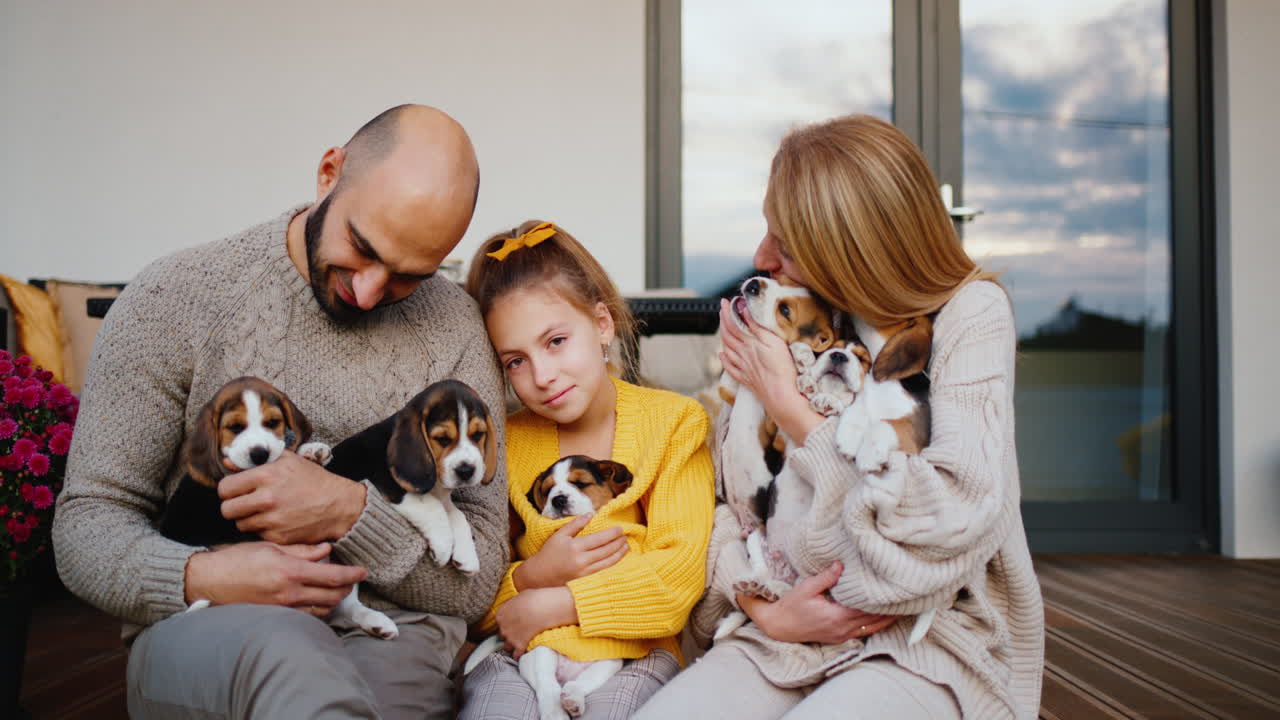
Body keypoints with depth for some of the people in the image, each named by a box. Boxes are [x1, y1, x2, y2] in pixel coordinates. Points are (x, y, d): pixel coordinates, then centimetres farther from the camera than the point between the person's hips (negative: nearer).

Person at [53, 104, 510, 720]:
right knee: (280, 651, -37)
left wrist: (349, 511, -18)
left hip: (395, 642, 2)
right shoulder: (176, 298, 0)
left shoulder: (452, 325, 3)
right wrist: (200, 578, -21)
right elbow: (87, 524, 2)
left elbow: (476, 582, 1)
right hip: (201, 636, -1)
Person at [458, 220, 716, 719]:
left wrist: (550, 605, -9)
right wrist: (532, 575, -11)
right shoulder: (506, 442, 12)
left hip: (632, 654, -1)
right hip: (518, 654, 2)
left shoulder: (674, 421, 4)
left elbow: (680, 570, -6)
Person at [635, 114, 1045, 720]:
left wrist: (786, 405, -14)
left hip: (931, 639, -3)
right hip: (790, 629, 4)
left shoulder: (969, 314, -8)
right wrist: (763, 608, -12)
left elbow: (950, 522, -19)